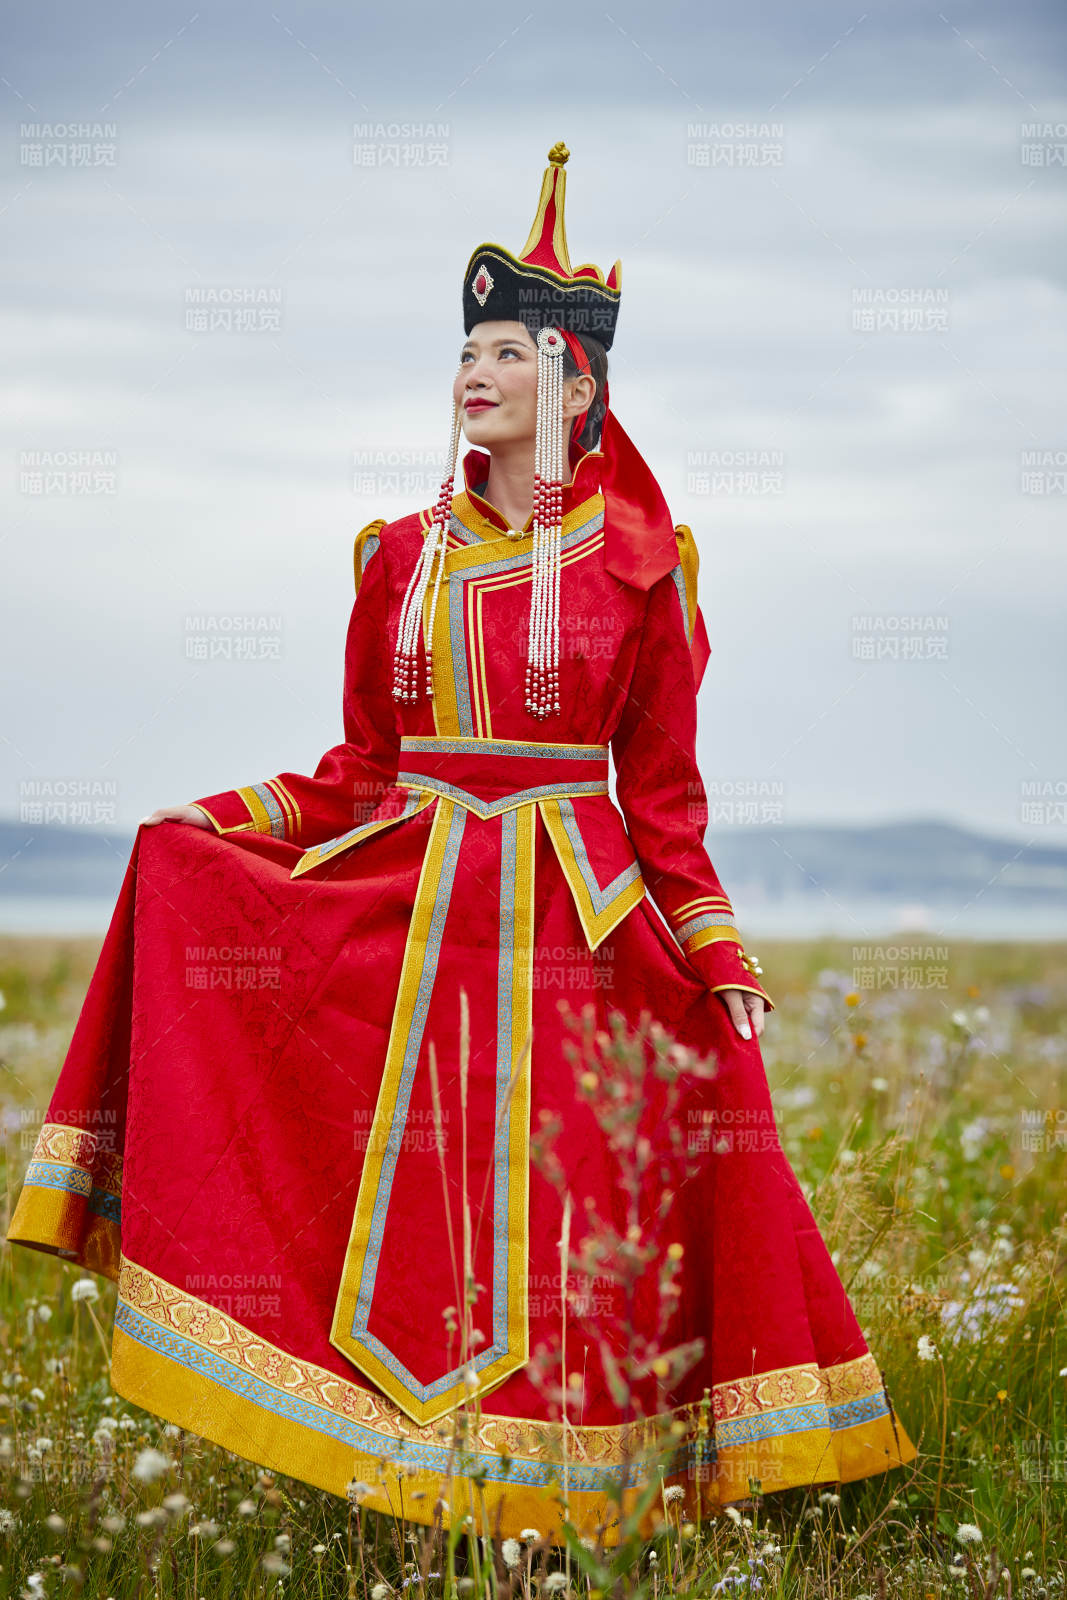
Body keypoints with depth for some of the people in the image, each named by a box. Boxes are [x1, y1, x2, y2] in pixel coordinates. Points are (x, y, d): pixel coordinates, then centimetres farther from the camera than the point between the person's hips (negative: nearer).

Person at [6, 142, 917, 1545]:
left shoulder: (637, 567, 1)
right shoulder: (402, 558, 10)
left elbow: (662, 792, 3)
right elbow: (361, 768, 12)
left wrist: (721, 956, -4)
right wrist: (211, 825, 2)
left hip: (579, 914, -3)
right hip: (403, 897, 3)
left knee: (560, 1217, -3)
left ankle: (558, 1479, 10)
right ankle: (409, 1479, 8)